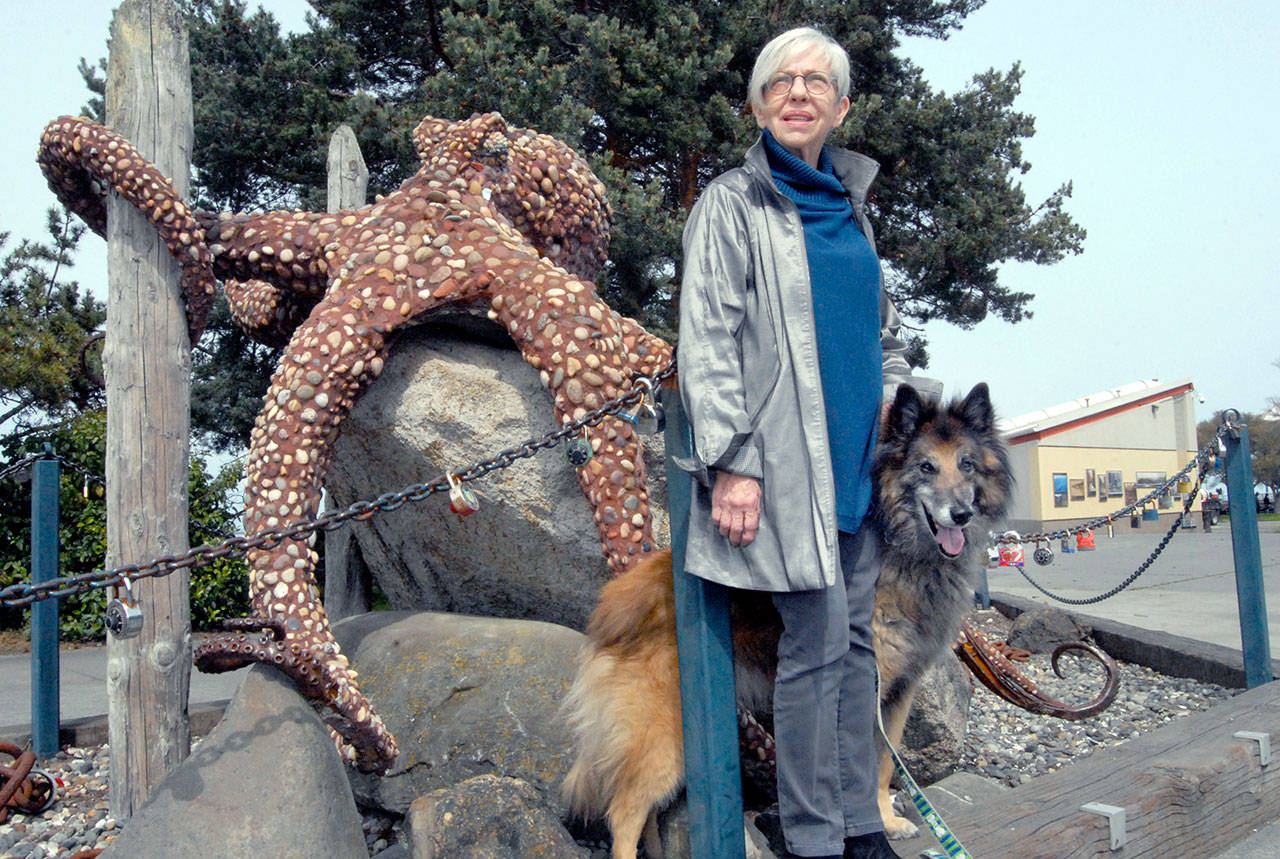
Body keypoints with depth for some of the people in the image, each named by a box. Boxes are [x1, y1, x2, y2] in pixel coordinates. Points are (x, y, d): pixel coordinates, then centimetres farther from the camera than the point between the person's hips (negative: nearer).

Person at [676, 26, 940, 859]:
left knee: (856, 637, 10)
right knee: (818, 641, -6)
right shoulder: (732, 204, -1)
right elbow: (705, 344, -9)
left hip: (859, 455, 7)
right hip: (787, 461, -6)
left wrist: (900, 402, 10)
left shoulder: (849, 205, 18)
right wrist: (731, 462, -16)